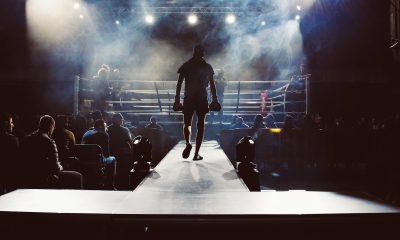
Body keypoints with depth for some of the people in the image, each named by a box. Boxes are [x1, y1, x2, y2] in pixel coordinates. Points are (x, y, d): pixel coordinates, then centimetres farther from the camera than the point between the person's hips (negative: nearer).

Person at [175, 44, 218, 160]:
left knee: (187, 124, 14)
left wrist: (177, 98, 3)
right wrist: (215, 100, 8)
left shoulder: (186, 66, 3)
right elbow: (212, 85, 3)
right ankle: (196, 154, 5)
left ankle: (188, 143, -15)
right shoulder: (207, 67, 4)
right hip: (202, 99, 0)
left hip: (188, 99, 0)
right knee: (200, 126, 7)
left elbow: (179, 83, 0)